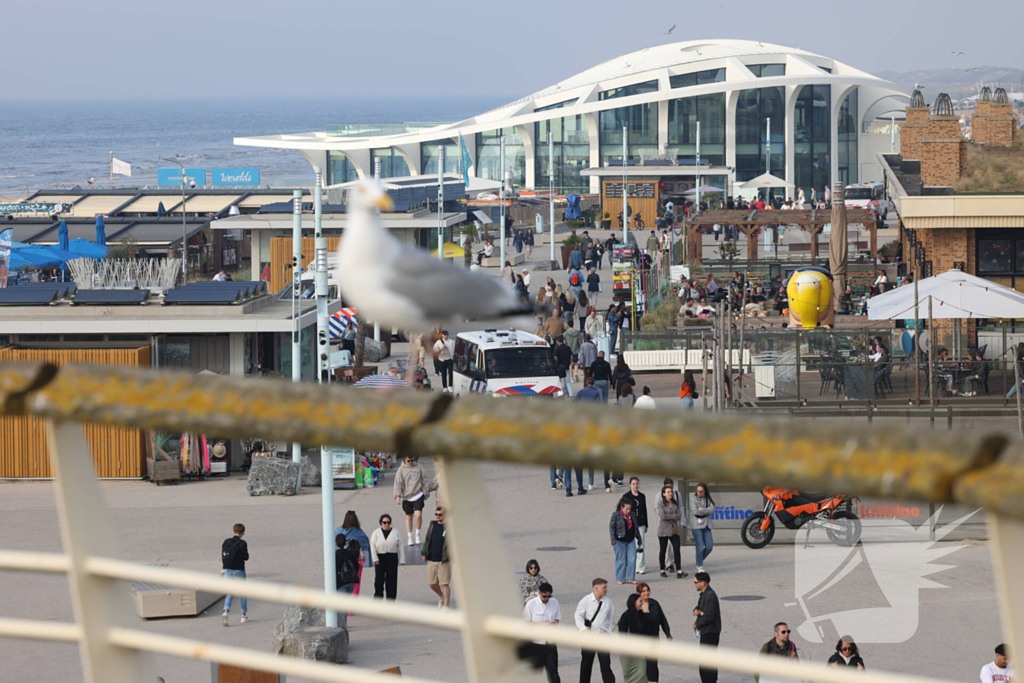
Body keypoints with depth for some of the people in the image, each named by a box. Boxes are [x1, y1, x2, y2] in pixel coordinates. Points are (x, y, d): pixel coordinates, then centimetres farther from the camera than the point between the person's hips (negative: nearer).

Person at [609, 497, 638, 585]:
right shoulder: (616, 515, -6)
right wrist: (613, 540, -14)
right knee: (621, 560, 0)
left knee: (632, 559, -3)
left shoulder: (632, 515, 9)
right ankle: (620, 579, 9)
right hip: (620, 541, -5)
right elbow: (611, 527, -7)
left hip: (631, 541, 5)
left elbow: (635, 527, 19)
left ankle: (631, 578, 6)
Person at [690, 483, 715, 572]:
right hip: (696, 525, -4)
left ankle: (700, 560, 23)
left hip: (706, 525, 4)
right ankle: (700, 567, 3)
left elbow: (712, 510, -3)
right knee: (700, 547, -8)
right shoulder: (693, 498, -1)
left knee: (709, 546, -2)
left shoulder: (708, 499, 10)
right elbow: (695, 511, -12)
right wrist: (707, 510, -5)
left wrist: (702, 510, -14)